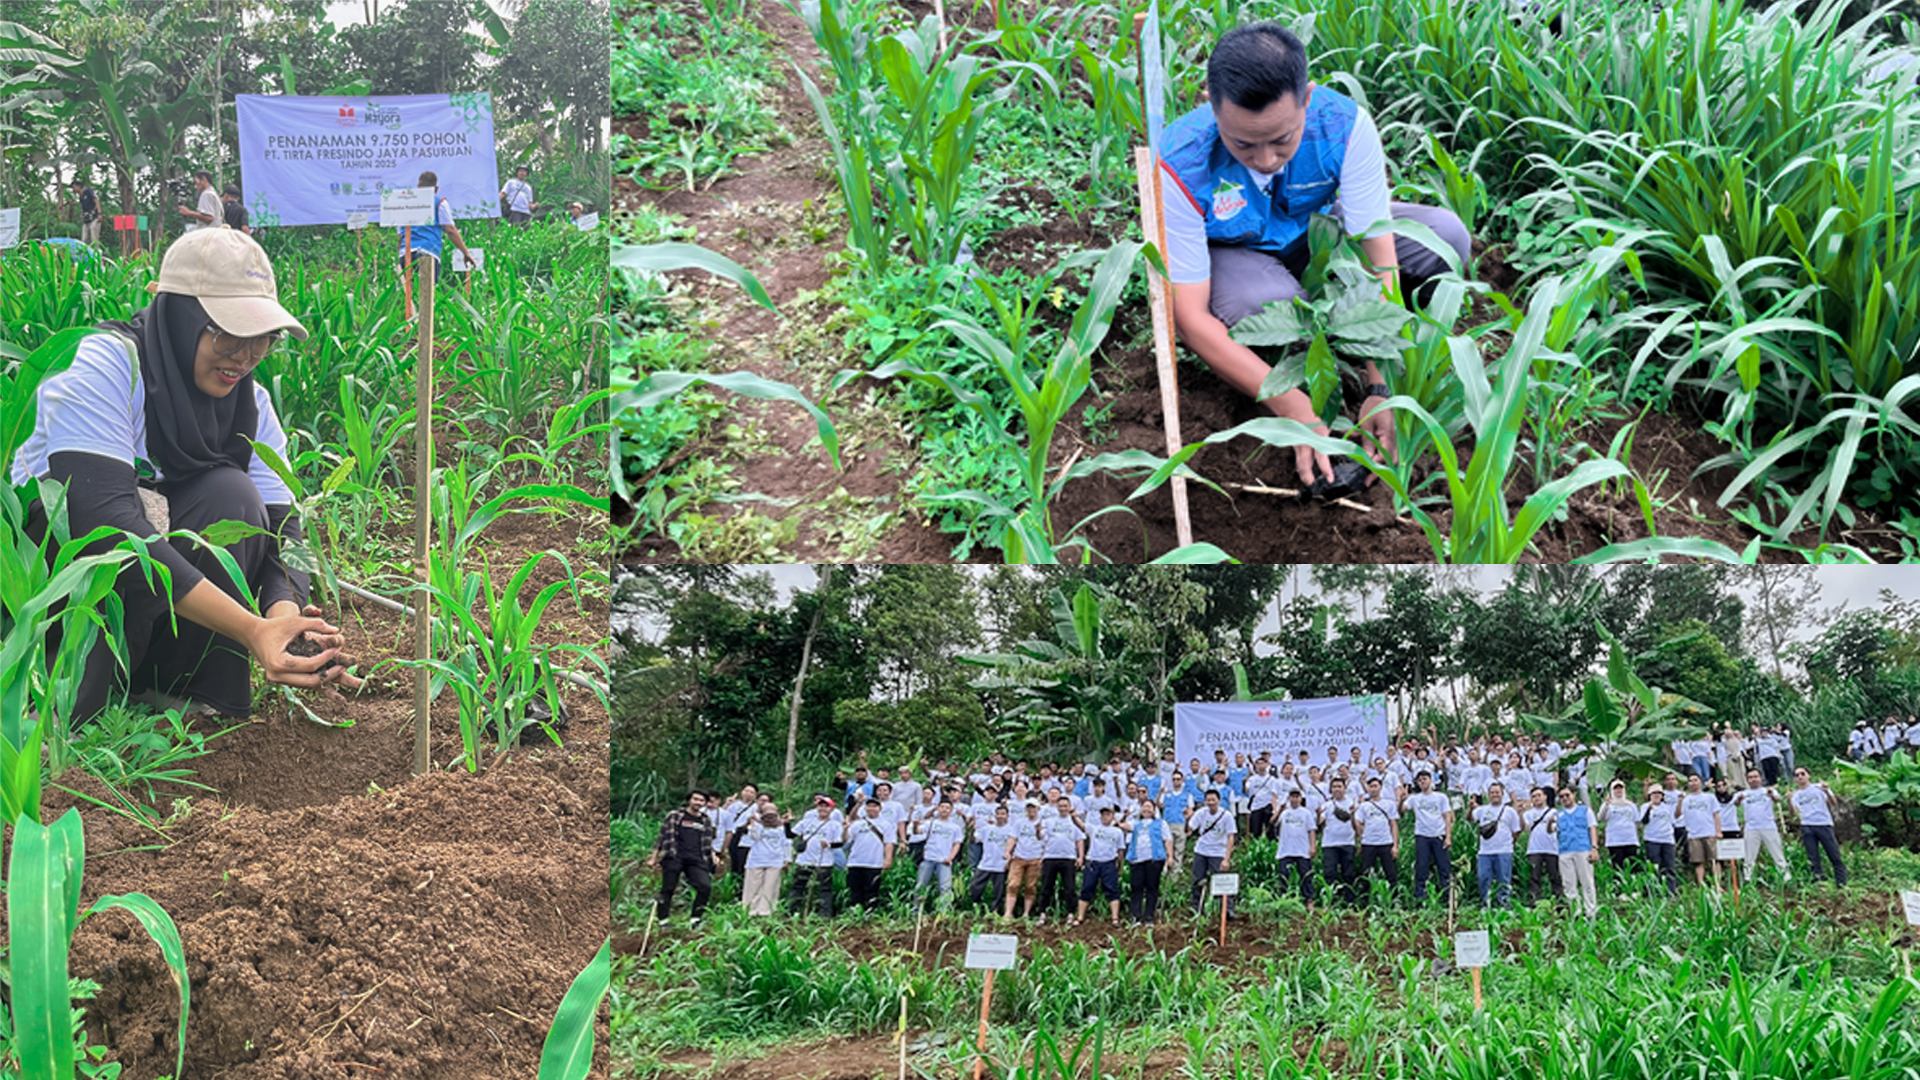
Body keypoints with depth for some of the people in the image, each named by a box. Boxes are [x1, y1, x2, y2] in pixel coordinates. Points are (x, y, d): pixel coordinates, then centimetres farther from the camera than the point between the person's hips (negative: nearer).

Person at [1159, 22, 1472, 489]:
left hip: (1313, 233, 3)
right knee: (1269, 304, -39)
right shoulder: (1179, 166, -34)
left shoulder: (1344, 125, -29)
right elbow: (1190, 316, -32)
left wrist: (1379, 389, -36)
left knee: (1445, 237, -19)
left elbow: (1378, 258, -27)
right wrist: (1293, 407, -40)